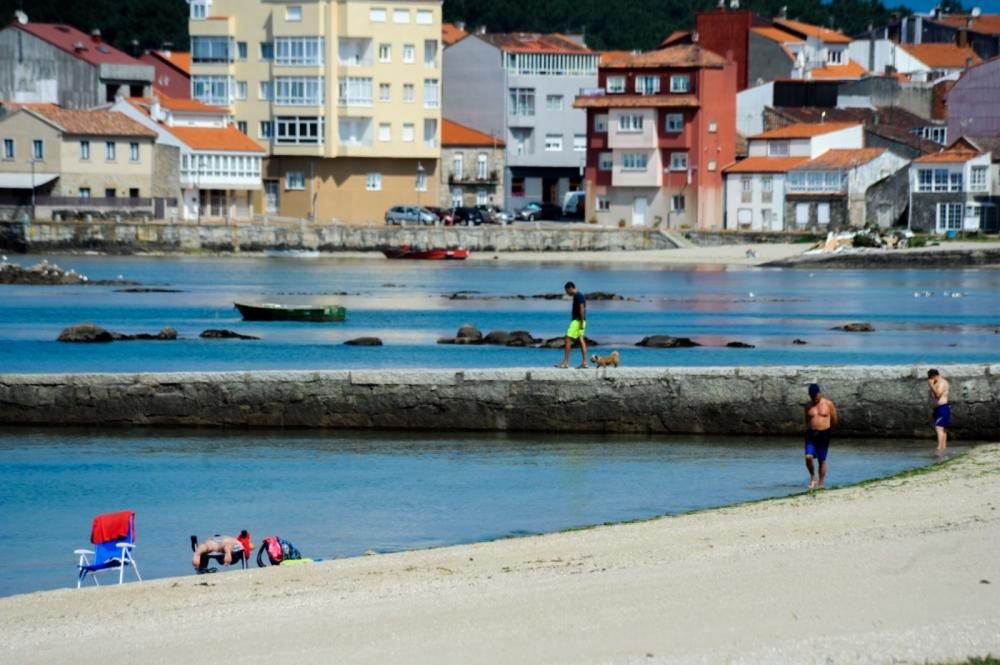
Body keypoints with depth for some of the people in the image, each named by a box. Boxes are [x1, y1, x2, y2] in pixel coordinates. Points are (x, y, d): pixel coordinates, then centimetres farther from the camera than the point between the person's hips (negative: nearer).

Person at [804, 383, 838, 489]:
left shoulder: (828, 404, -1)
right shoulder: (808, 406, 5)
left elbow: (834, 420, 8)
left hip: (824, 434, -1)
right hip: (811, 434, 1)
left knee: (822, 460, 3)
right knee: (808, 457, -15)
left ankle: (820, 484, 13)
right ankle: (812, 477, 8)